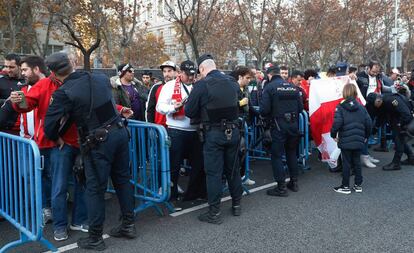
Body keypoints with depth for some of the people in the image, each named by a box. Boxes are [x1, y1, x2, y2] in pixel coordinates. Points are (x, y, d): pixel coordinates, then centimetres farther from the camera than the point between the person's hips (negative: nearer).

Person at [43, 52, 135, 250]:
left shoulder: (63, 93, -11)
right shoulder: (101, 78, 5)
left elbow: (50, 127, -8)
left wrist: (57, 138, 12)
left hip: (98, 142, -6)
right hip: (120, 132, 6)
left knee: (95, 188, 7)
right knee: (122, 178, 17)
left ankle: (95, 238, 19)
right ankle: (128, 224, 29)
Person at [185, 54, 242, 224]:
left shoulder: (201, 85, -12)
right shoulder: (232, 82, 3)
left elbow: (189, 112, -8)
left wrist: (201, 116, 10)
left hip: (213, 133, -5)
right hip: (233, 131, 5)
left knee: (214, 172, 3)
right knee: (233, 169, 17)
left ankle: (214, 213, 10)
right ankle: (236, 205, 29)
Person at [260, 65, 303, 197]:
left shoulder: (269, 87, -7)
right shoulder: (293, 87, 8)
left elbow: (264, 109, -15)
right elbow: (300, 107, 6)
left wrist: (269, 117, 6)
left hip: (279, 125, -5)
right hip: (294, 124, 6)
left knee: (277, 155, 3)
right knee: (292, 152, 19)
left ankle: (281, 187, 4)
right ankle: (294, 182, 27)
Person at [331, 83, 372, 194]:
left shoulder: (340, 108, -10)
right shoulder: (361, 108, 4)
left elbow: (337, 123, -19)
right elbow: (369, 123, 4)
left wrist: (333, 135, -4)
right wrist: (365, 136, 17)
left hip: (345, 141, -4)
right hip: (358, 141, 4)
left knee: (346, 163, 4)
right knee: (357, 162, 15)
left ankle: (345, 186, 12)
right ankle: (358, 185, 22)